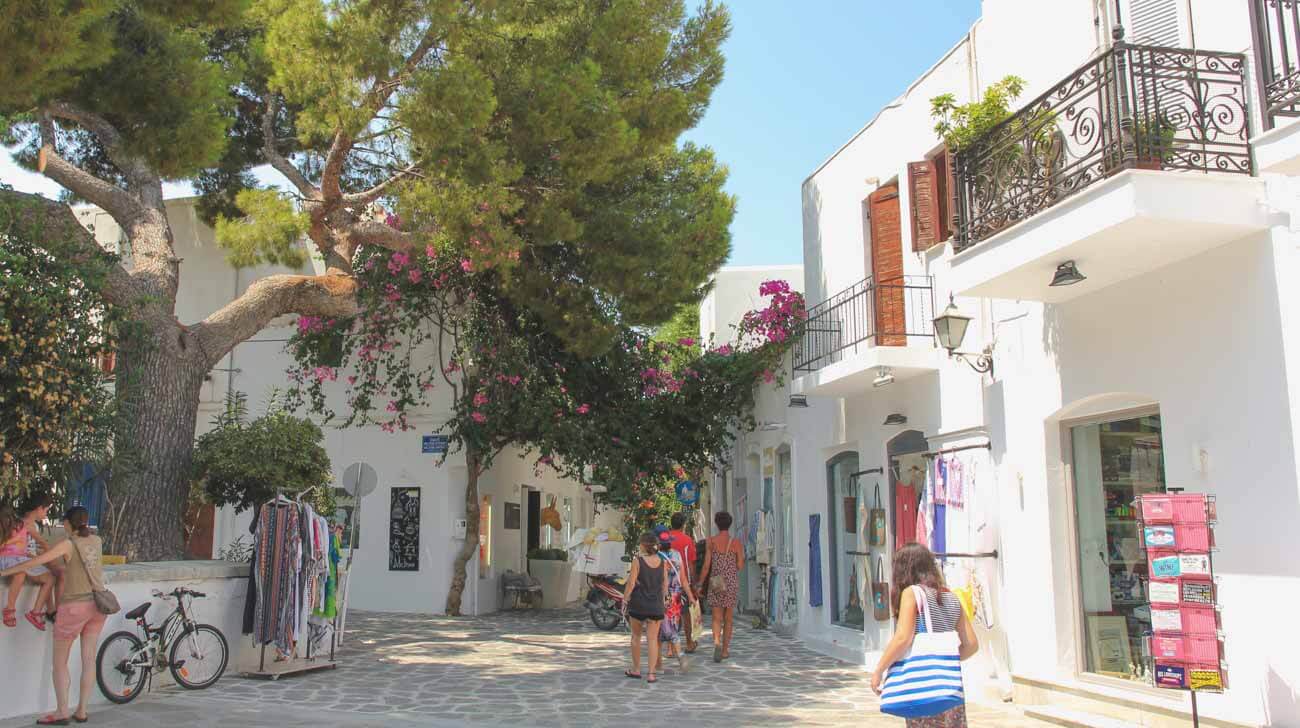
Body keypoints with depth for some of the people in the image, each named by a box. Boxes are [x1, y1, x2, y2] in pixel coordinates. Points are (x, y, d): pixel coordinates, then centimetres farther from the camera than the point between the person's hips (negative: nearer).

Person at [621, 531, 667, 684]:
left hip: (638, 604, -2)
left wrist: (625, 599, -1)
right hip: (656, 605, 2)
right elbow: (665, 584, 4)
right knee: (653, 639, 4)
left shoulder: (638, 560, -11)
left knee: (636, 636, 16)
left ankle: (636, 670, 23)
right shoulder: (662, 562, 0)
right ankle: (651, 673, -2)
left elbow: (631, 583, -12)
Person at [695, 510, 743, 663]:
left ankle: (717, 643, -21)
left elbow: (706, 566, -5)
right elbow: (740, 566, -3)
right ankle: (725, 650, 19)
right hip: (732, 583, 1)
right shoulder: (736, 543, -3)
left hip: (715, 583, 0)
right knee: (728, 618, 13)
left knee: (717, 618, 4)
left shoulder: (711, 542, -4)